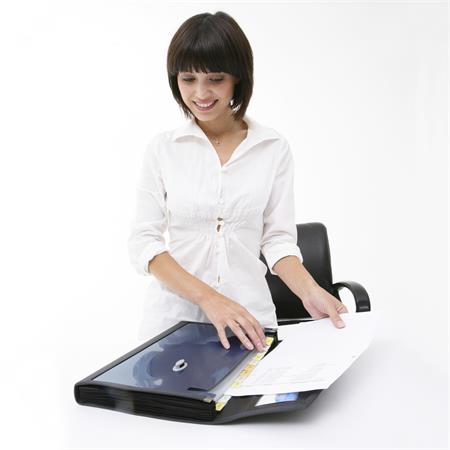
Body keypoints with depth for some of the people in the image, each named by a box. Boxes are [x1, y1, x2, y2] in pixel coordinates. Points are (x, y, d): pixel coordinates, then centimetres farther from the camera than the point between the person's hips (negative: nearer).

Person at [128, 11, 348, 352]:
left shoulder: (275, 148, 3)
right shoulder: (162, 148, 2)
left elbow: (278, 238, 3)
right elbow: (143, 242, -3)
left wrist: (310, 291, -16)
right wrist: (208, 297, -17)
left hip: (248, 316, 1)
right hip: (175, 316, 0)